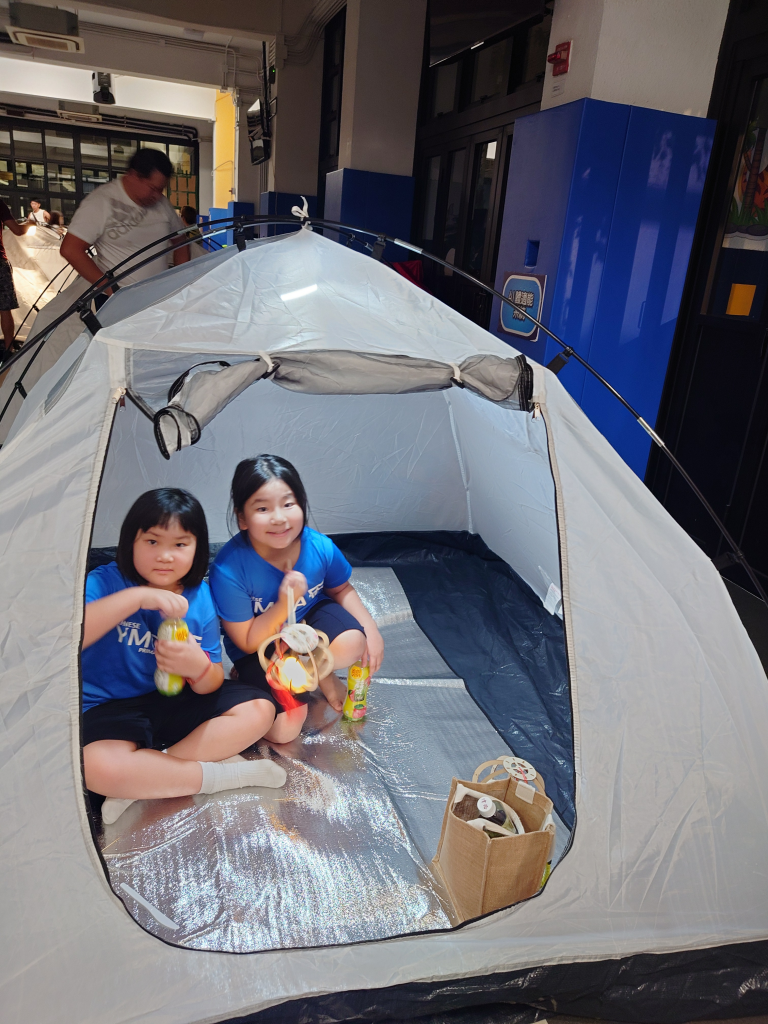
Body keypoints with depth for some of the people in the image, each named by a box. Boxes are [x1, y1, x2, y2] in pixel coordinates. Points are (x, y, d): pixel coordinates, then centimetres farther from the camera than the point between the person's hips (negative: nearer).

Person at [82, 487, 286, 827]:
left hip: (179, 703, 4)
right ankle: (224, 773, -17)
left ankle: (144, 780, -17)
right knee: (96, 766, -35)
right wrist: (137, 597, -38)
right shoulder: (105, 582, -13)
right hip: (112, 709, -4)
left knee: (259, 710, -9)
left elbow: (210, 686, -5)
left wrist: (199, 668, -31)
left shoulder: (200, 597, -4)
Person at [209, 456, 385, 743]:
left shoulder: (320, 547, -20)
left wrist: (371, 629, -12)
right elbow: (247, 642, -20)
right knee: (284, 730, -16)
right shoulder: (228, 568, -30)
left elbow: (341, 590, 3)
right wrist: (284, 605, -36)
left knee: (352, 644, -30)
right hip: (260, 646, -2)